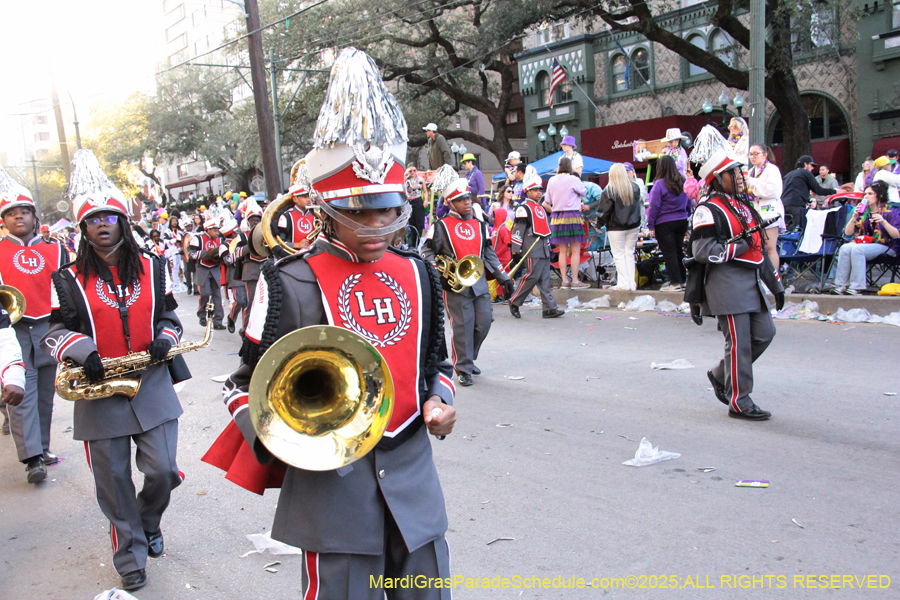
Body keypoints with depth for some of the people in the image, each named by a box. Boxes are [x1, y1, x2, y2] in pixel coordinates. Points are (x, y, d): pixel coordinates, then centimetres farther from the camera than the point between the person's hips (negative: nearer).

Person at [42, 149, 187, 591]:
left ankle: (149, 522, 35)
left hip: (153, 388, 1)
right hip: (99, 394, -1)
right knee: (114, 483, 8)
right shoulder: (69, 280, 0)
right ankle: (130, 554, 26)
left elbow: (169, 315, 12)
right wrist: (79, 349, -19)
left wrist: (165, 338, -9)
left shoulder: (151, 268, 5)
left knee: (163, 471, 3)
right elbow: (56, 331, 2)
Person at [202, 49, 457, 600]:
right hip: (330, 477, -4)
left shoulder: (417, 274, 4)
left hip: (412, 470, 5)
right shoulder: (290, 284, -10)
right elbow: (247, 386, -2)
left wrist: (439, 399, -2)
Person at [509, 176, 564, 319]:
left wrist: (548, 246, 24)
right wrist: (516, 250, -15)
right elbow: (518, 229, -11)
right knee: (532, 276, -10)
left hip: (543, 248, 8)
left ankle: (549, 308, 4)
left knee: (544, 278, 5)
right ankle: (514, 302, 3)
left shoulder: (541, 208, 21)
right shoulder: (524, 208, -6)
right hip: (532, 248, -8)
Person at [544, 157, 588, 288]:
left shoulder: (551, 180, 7)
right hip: (572, 216, -5)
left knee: (562, 251, 9)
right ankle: (575, 281, -3)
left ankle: (564, 280, 11)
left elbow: (546, 203, 9)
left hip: (557, 217, 5)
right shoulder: (573, 179, -8)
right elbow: (584, 192, 6)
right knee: (575, 251, -1)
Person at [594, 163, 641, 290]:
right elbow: (638, 205, 13)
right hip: (633, 226, 5)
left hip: (616, 227, -5)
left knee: (618, 255, 2)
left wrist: (599, 224, 2)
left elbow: (604, 209, -9)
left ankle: (623, 283, -1)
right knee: (629, 253, 12)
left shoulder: (609, 190, -14)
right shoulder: (635, 187, 1)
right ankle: (632, 283, 12)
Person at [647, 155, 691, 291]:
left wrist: (651, 225, -7)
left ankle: (675, 283, -2)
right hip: (682, 222, 6)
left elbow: (654, 206, -12)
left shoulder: (659, 184, -13)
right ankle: (682, 281, 20)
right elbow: (689, 203, 12)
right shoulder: (683, 182, 4)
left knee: (669, 252, -1)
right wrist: (686, 217, 23)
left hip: (664, 224, -6)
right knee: (679, 251, 15)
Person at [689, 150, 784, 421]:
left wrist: (776, 284, 21)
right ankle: (739, 401, 6)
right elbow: (702, 251, -18)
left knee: (764, 333, 9)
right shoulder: (709, 210, -9)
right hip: (727, 284, -9)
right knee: (739, 341, -5)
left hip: (751, 281, 9)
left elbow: (759, 248, 23)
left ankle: (720, 375, 26)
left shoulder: (744, 205, 19)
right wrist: (739, 245, -17)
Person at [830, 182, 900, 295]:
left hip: (885, 246, -4)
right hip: (863, 242, 5)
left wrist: (883, 222, -24)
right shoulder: (863, 211, 13)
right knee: (845, 248, -27)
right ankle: (841, 284, -29)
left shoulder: (889, 211, 1)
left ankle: (857, 287, -33)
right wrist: (854, 217, -8)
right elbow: (848, 232, 6)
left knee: (857, 249, -33)